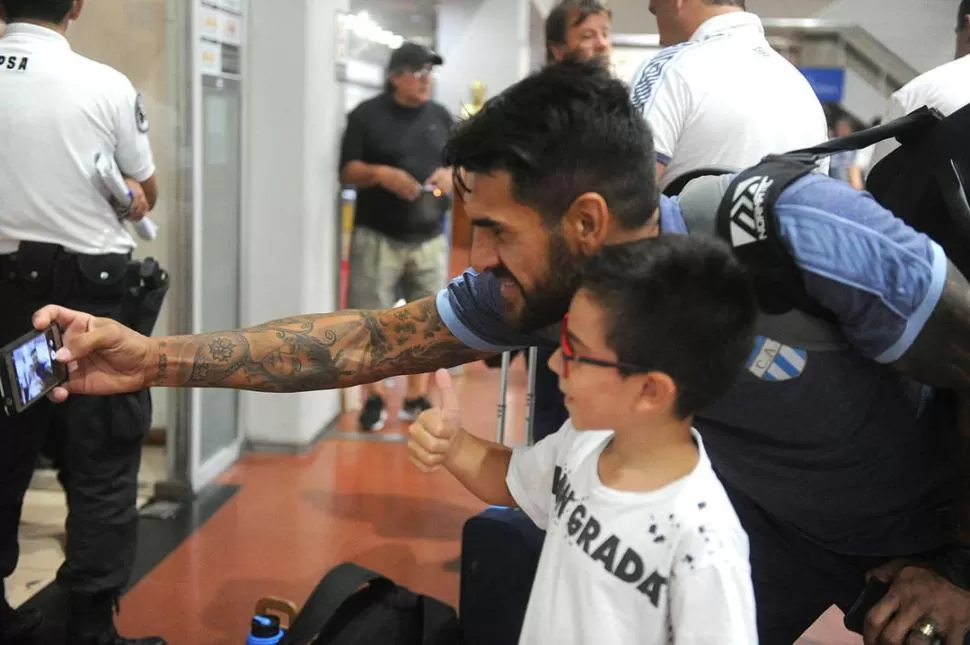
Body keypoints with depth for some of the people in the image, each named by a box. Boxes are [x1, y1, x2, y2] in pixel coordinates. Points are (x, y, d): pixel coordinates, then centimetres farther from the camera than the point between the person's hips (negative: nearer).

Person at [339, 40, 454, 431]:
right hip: (378, 237, -4)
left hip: (429, 238, 4)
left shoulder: (440, 116, 11)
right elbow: (348, 171, -4)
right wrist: (381, 174, -22)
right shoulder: (367, 115, -2)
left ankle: (417, 397, 19)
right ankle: (375, 397, 12)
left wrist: (452, 174, -7)